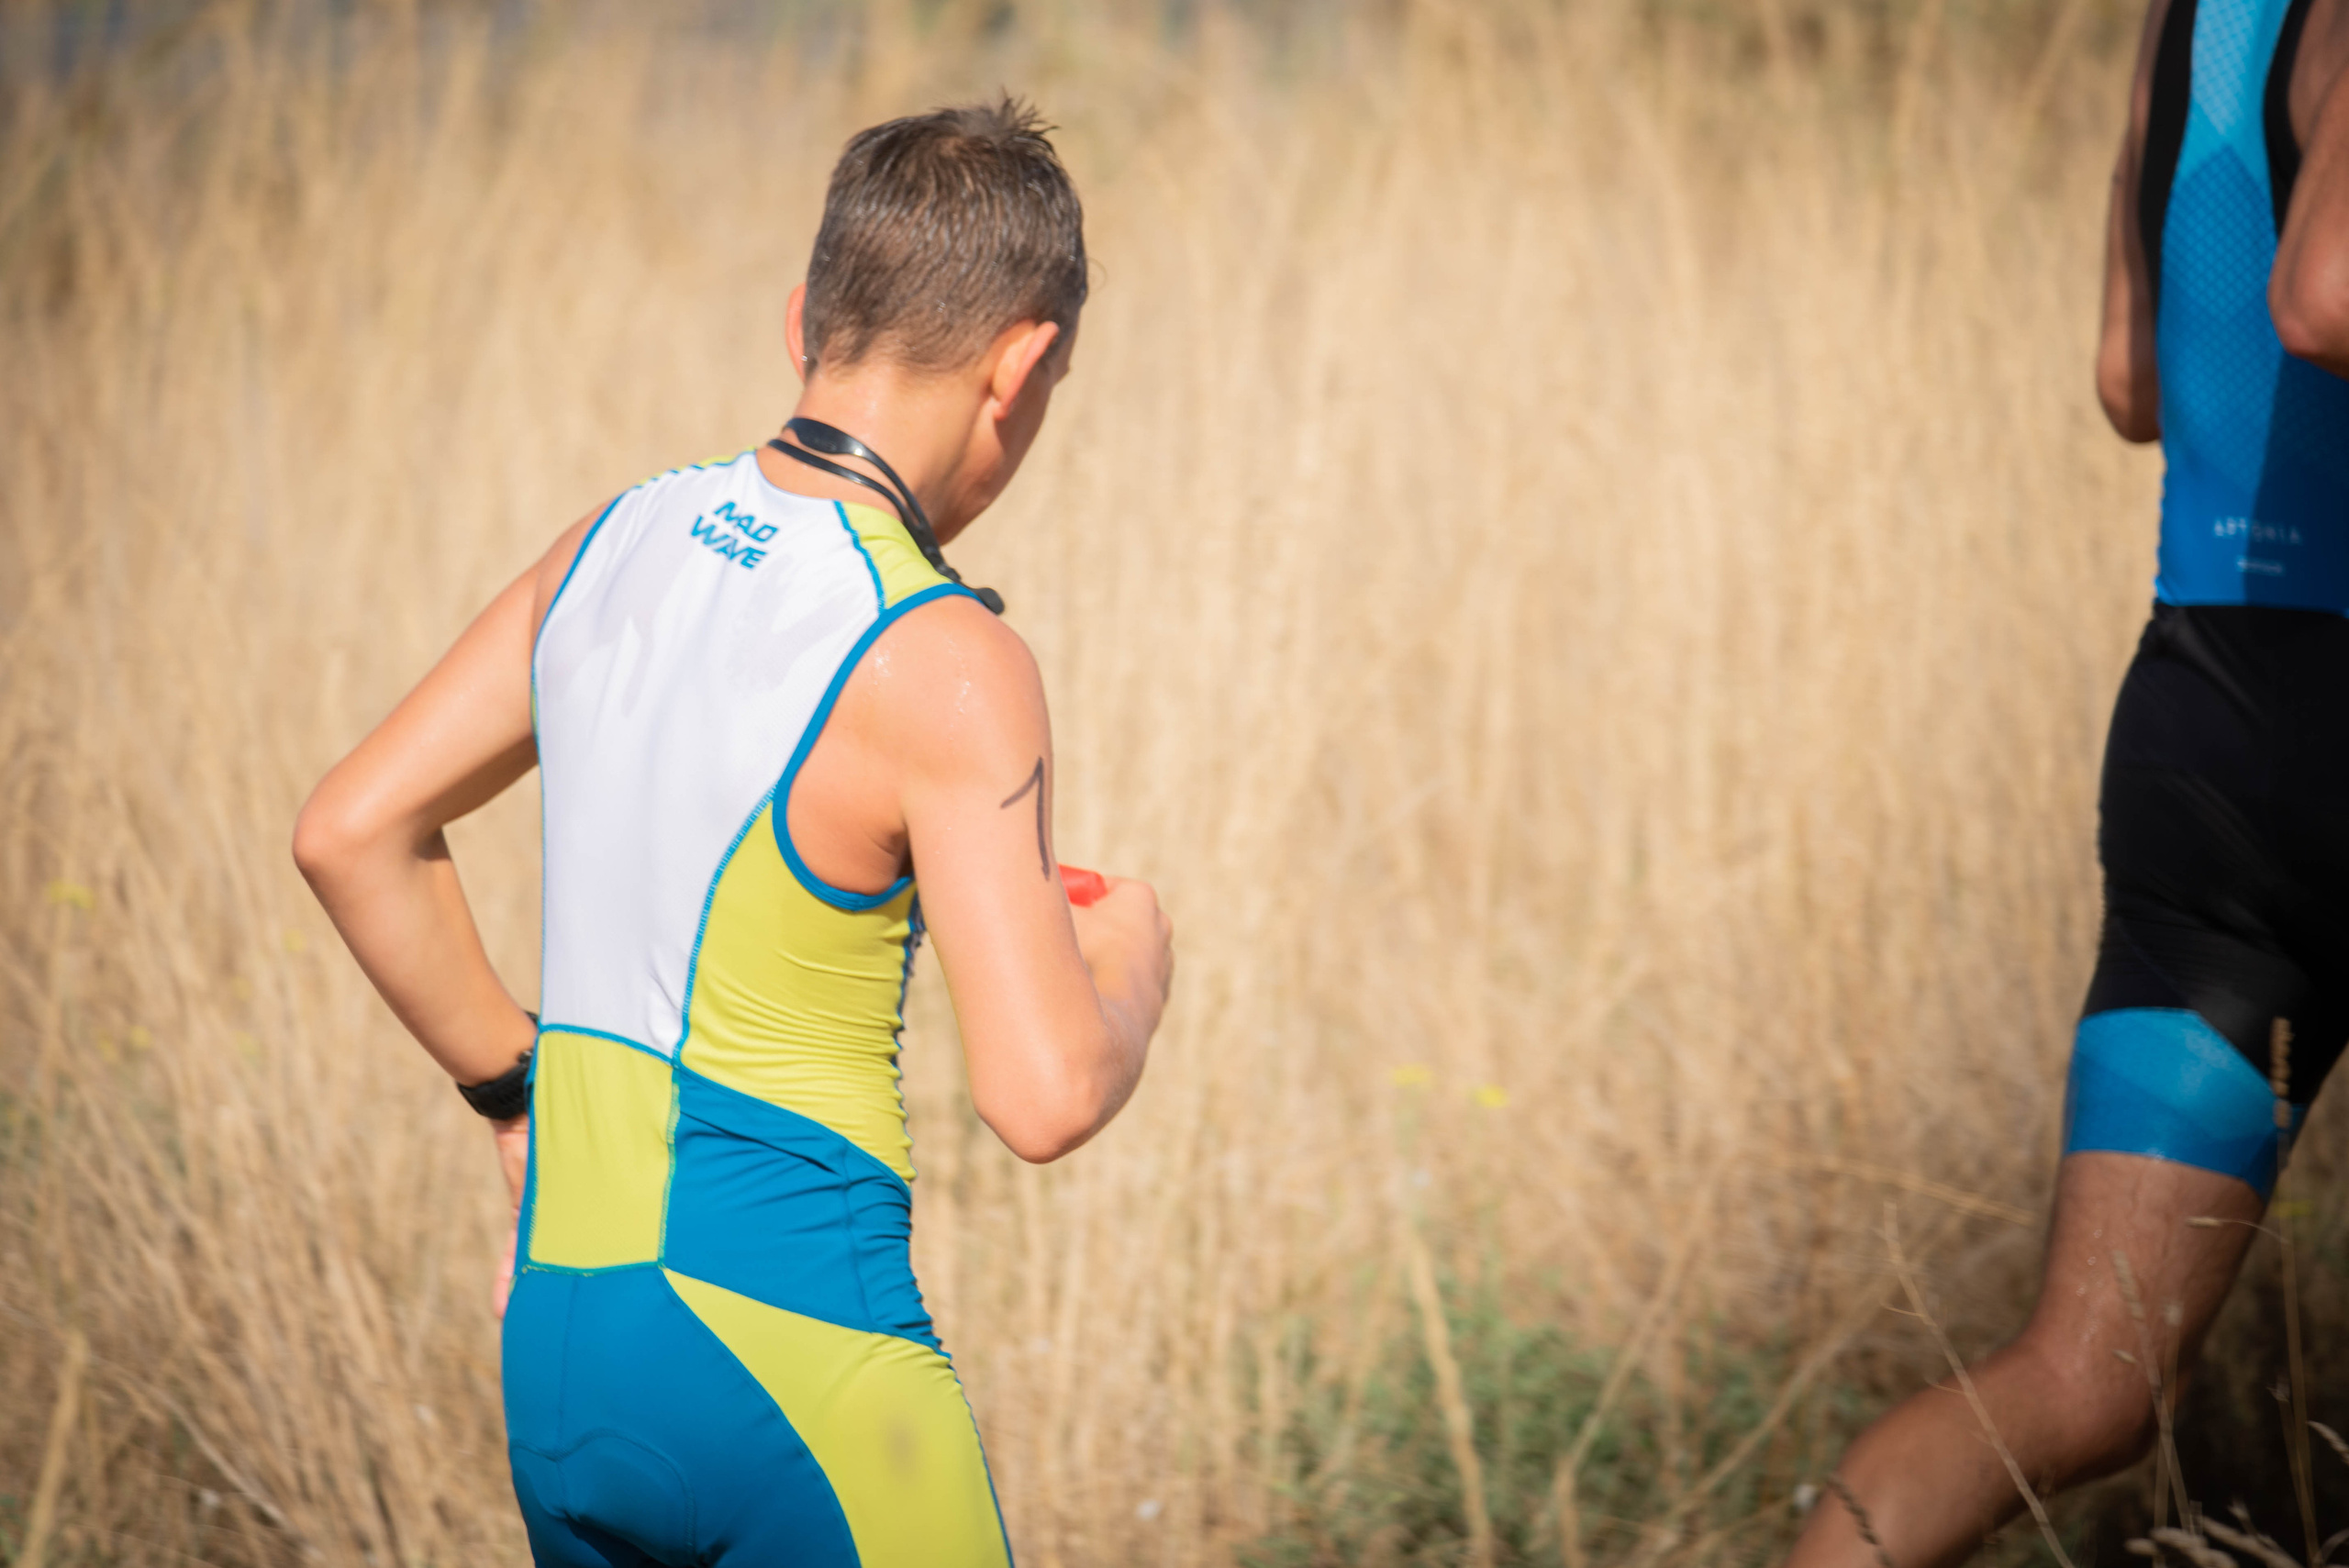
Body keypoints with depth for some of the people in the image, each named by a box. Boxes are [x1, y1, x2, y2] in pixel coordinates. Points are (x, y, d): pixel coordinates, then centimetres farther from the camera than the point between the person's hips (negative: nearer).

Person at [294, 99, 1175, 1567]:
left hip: (555, 1345, 7)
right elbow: (1045, 1097, -19)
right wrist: (1130, 957, 2)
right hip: (787, 1355, -7)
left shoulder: (614, 547, 6)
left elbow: (351, 831, 14)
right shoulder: (946, 667, -15)